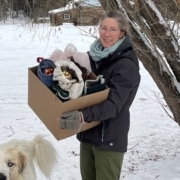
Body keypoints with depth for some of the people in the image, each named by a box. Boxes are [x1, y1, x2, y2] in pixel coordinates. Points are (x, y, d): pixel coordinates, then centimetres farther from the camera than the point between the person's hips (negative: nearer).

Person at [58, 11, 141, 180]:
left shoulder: (126, 65, -18)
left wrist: (82, 116, -41)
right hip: (88, 132, 7)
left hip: (110, 138, -7)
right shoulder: (95, 55, 4)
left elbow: (113, 105, -27)